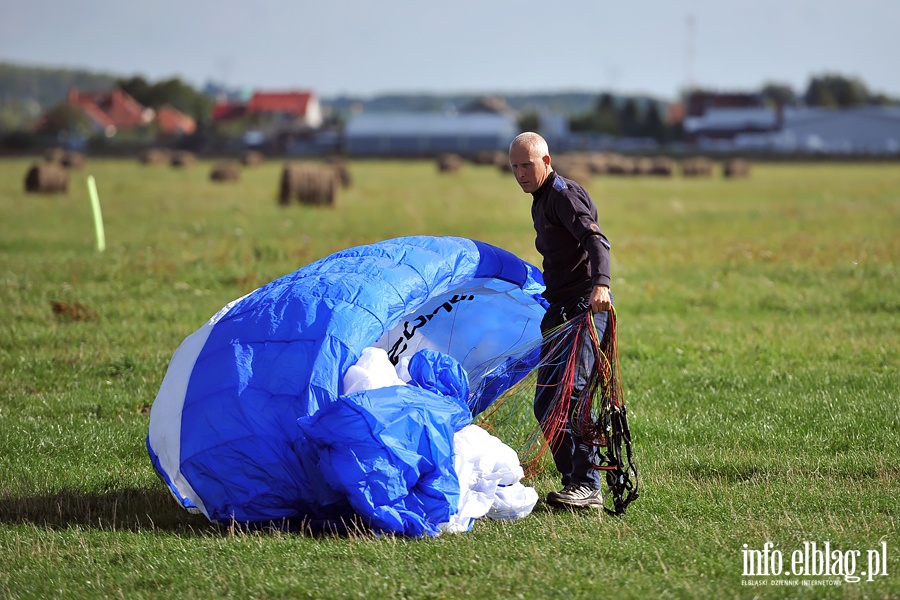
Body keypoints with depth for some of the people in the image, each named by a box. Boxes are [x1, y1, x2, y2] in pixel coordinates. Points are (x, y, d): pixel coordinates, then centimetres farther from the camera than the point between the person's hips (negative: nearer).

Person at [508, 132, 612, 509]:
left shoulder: (564, 194, -8)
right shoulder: (541, 202, 22)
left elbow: (596, 240, -24)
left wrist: (601, 283, -42)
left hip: (584, 308, -10)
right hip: (560, 311, 10)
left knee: (571, 391, -21)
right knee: (546, 405, 5)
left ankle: (587, 486, -24)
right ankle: (575, 481, 7)